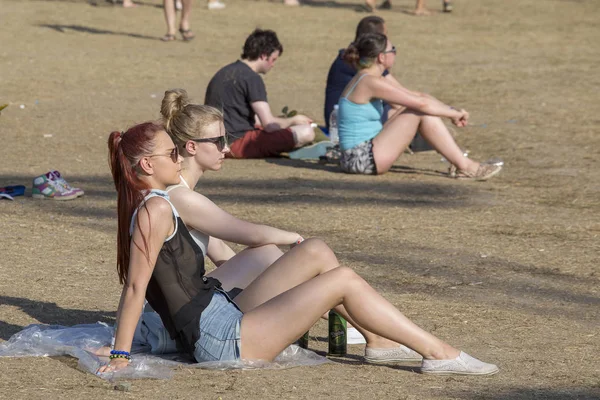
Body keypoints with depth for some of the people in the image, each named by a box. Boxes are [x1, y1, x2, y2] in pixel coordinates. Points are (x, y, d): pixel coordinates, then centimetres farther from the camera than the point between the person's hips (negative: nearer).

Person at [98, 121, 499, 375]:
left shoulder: (150, 208, 14)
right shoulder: (155, 210, -16)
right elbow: (135, 286, -18)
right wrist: (121, 355, -19)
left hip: (225, 317, 11)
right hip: (221, 339, -11)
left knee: (317, 251, 9)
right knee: (343, 280, -11)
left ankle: (379, 340, 9)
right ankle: (438, 353, -7)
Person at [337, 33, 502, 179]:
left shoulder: (367, 80, 14)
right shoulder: (370, 82, -16)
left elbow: (417, 96, 17)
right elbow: (421, 103, -16)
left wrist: (451, 111, 7)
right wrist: (455, 114, -3)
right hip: (363, 160, -10)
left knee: (421, 109, 8)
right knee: (421, 112, -12)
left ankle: (460, 162, 5)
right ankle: (465, 167, -9)